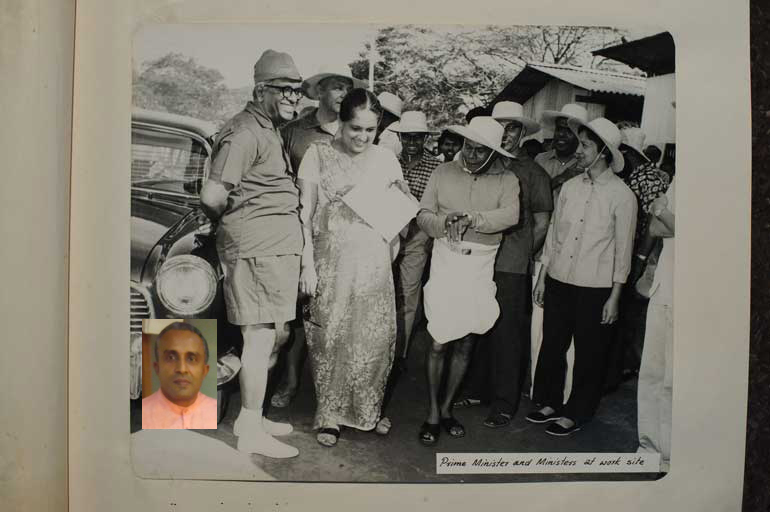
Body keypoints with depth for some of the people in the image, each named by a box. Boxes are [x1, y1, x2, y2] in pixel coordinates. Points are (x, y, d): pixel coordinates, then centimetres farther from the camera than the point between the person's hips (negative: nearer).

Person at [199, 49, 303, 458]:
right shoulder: (246, 132, -13)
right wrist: (229, 219, 0)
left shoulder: (269, 131, 20)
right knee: (260, 339, -4)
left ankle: (250, 417, 28)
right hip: (258, 246, -10)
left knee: (270, 337, 15)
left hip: (278, 248, 10)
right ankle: (251, 433, 7)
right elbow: (212, 197, -18)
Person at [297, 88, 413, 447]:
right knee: (330, 338, 2)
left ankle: (366, 410, 26)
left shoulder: (385, 158, 7)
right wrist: (307, 263, -9)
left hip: (373, 261, 3)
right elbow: (305, 212, -2)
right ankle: (330, 415, 19)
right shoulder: (319, 153, -1)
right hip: (331, 260, -2)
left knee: (374, 337, 5)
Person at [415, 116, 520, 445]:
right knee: (439, 343, -1)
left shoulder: (506, 180, 2)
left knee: (465, 344, 10)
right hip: (445, 263, -1)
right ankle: (432, 413, 16)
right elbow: (423, 214, 2)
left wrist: (474, 219, -28)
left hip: (481, 269, 1)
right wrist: (443, 222, -19)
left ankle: (446, 408, 28)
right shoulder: (444, 172, 5)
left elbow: (510, 215, -16)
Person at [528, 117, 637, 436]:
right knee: (551, 344, 12)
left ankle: (577, 413, 24)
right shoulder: (570, 187, 4)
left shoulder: (621, 195, -7)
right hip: (559, 281, 4)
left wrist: (614, 296, -5)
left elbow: (623, 250, -4)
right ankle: (549, 401, 31)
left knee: (589, 353, 8)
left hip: (595, 288, -4)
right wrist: (542, 277, 10)